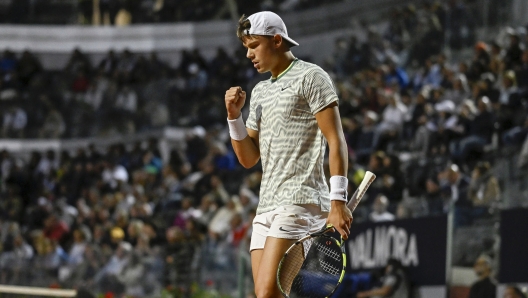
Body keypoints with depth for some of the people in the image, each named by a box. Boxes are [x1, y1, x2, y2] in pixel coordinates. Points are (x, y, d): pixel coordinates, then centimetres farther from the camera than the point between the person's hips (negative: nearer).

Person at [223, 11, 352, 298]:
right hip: (267, 207, 8)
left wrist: (338, 201, -16)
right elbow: (248, 158, 22)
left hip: (301, 202, -8)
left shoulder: (310, 77, -1)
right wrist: (234, 115, 6)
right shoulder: (259, 92, 22)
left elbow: (336, 141, -8)